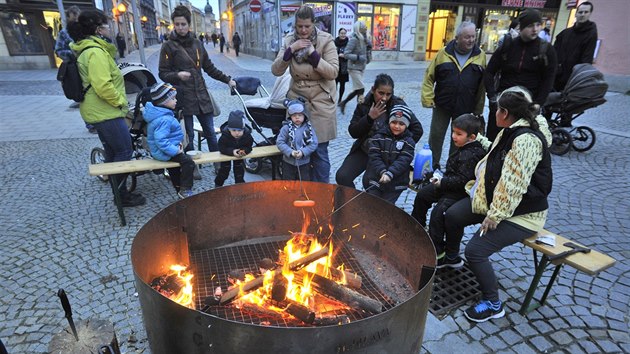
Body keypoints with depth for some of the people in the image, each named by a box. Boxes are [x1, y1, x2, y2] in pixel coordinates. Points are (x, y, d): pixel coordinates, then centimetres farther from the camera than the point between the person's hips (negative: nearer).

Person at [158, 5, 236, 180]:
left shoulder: (197, 43, 12)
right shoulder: (168, 46, -1)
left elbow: (209, 67, 19)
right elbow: (163, 74, -2)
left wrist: (227, 79, 16)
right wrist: (177, 75, -22)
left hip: (202, 95, 4)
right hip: (183, 97, -3)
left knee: (210, 133, 8)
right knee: (188, 136, 3)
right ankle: (191, 167, 20)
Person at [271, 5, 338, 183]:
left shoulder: (326, 40, -7)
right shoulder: (289, 40, 2)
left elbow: (333, 72, -13)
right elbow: (276, 71, -4)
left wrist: (313, 53, -21)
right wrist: (290, 50, -17)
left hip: (321, 102, -3)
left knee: (319, 151, -1)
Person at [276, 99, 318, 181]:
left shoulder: (308, 128, -6)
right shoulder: (286, 128, -9)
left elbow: (314, 144, -8)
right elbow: (279, 142, -11)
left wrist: (303, 152, -20)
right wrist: (290, 152, -21)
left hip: (304, 163, 1)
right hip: (288, 162, 0)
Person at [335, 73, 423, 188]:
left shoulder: (398, 105, -10)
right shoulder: (364, 104, -4)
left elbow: (417, 129, -6)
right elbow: (353, 133, -6)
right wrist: (369, 117, -19)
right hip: (364, 150, 2)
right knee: (342, 176, -14)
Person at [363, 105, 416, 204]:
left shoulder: (408, 141, -3)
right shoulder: (379, 136, -1)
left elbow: (403, 160, -14)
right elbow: (374, 156, -9)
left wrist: (390, 174, -28)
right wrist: (382, 172, -24)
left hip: (395, 182, -1)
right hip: (375, 179, 1)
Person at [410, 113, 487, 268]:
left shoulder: (471, 155, -24)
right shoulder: (463, 148, 5)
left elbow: (462, 180, -28)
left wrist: (442, 182, -20)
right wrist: (441, 178, 7)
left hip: (461, 192, -11)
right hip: (450, 184, 11)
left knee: (438, 212, -22)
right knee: (422, 195, 12)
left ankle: (437, 254, -9)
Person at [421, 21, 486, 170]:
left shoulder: (480, 55, -1)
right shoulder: (444, 53, -4)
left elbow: (482, 85, 3)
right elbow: (429, 77, 0)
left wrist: (478, 109, 2)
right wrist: (428, 100, -8)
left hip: (466, 108, 1)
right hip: (442, 105, -1)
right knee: (436, 136, 5)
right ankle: (433, 166, 21)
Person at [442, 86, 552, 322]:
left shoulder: (526, 140, -27)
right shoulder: (511, 131, 5)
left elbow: (513, 185, -30)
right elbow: (494, 159, 22)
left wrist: (495, 215, -25)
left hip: (521, 213, -10)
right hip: (496, 199, 10)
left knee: (475, 251, -19)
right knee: (452, 216, 6)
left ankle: (493, 305, 4)